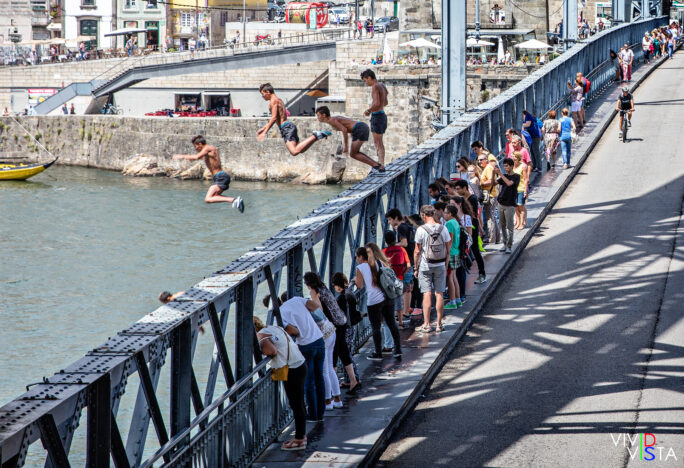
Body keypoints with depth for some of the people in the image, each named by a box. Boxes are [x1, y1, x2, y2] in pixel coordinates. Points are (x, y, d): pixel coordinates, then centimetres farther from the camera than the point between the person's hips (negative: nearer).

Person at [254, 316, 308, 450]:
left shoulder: (261, 335, -11)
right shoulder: (274, 328, 15)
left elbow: (272, 350, -25)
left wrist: (262, 351, -5)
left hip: (292, 370, -9)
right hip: (300, 364, 9)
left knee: (296, 405, -2)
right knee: (299, 403, 17)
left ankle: (299, 440, 3)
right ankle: (301, 435, 26)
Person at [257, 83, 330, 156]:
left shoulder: (273, 101, -8)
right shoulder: (279, 100, 22)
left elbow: (274, 118, -18)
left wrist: (265, 132, -18)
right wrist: (264, 128, 32)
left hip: (286, 128, -10)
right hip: (290, 126, 10)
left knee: (294, 152, -24)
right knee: (300, 150, 16)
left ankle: (314, 136, -24)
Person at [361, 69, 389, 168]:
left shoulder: (375, 87, -17)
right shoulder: (382, 86, 13)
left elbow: (377, 103, -28)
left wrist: (368, 110, -11)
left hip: (376, 116, -10)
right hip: (382, 115, 10)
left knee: (378, 142, -6)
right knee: (379, 141, 17)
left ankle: (381, 164, -6)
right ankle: (381, 162, 22)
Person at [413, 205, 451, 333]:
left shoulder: (421, 230, -10)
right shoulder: (443, 229, 1)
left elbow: (417, 251, -7)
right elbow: (448, 250, 5)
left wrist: (416, 267, 3)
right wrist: (446, 265, 14)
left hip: (425, 265, -3)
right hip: (440, 265, 3)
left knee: (427, 294, -2)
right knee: (439, 294, 6)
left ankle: (426, 325, -3)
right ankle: (439, 324, 9)